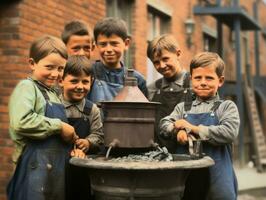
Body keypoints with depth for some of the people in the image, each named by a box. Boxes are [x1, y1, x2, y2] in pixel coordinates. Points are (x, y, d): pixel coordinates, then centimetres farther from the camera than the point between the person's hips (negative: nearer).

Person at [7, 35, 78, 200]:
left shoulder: (53, 93, 17)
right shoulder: (27, 87, -7)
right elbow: (21, 122, -26)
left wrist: (70, 143, 8)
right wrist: (59, 126, -17)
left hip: (58, 166, 8)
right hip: (36, 168, -8)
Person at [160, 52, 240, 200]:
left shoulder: (227, 107, 1)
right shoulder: (183, 108, 13)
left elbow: (229, 133, -14)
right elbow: (164, 124, 6)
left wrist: (194, 128, -11)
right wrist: (178, 130, -17)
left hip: (216, 176, -3)